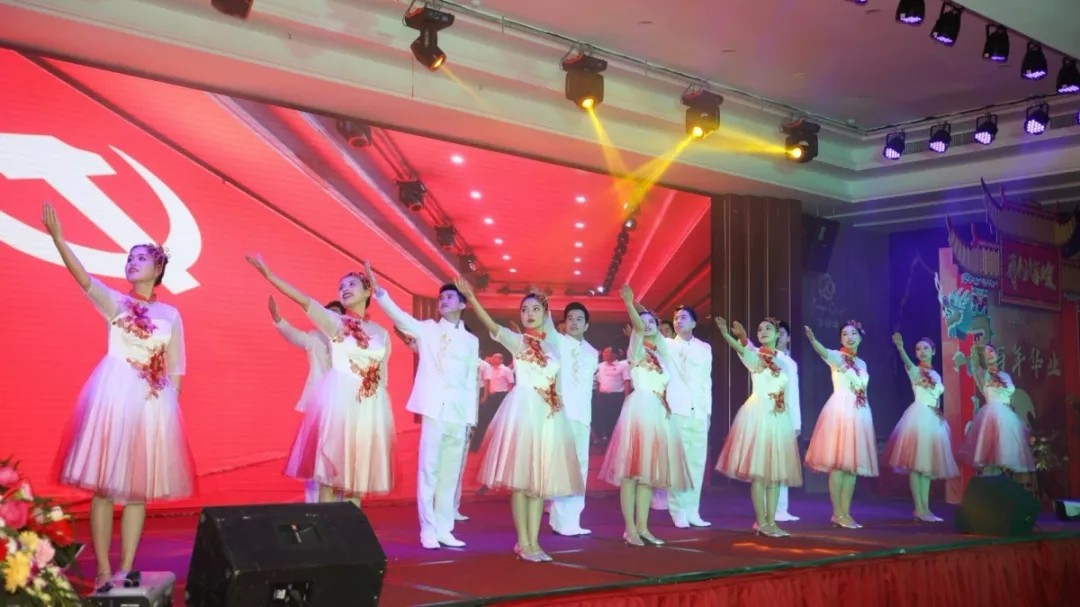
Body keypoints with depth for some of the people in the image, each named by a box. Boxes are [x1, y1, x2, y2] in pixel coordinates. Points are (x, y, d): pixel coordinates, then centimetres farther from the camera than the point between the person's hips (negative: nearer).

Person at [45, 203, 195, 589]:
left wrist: (169, 408, 4)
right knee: (104, 486, -2)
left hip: (153, 403, 2)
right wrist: (57, 237, -29)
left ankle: (125, 571, 10)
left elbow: (174, 372, 11)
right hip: (113, 396, -1)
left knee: (138, 490, 4)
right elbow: (83, 278, -15)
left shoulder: (170, 315, 10)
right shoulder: (114, 302, 5)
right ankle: (103, 572, 5)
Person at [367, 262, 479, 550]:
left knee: (450, 474, 6)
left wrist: (471, 418, 6)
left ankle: (444, 529, 12)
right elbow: (399, 315, -10)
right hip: (435, 410, -3)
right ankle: (428, 530, 2)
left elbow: (471, 382, 12)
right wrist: (376, 289, -25)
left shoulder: (471, 340, 14)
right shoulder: (427, 329, 6)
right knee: (429, 470, -4)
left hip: (459, 414, 3)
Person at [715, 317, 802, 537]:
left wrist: (796, 424, 8)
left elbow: (791, 394, 14)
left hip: (780, 418, 4)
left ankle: (771, 521, 11)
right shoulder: (755, 355, 1)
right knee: (759, 470, -6)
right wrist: (727, 335, -43)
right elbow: (741, 349, -22)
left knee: (775, 471, 5)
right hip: (758, 415, -4)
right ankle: (761, 522, -1)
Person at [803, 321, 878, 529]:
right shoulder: (836, 356, -4)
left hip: (859, 414, 7)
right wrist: (812, 339, -48)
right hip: (840, 411, -7)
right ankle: (837, 514, -6)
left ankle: (846, 513, 10)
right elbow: (823, 352, -27)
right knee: (838, 463, -9)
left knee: (853, 465, 6)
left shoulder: (862, 363, 17)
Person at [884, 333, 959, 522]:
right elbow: (907, 361, -27)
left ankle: (925, 508, 9)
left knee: (927, 464, 7)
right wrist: (900, 347, -47)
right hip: (919, 417, -7)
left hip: (934, 420, 7)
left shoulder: (936, 375, 16)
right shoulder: (915, 370, -4)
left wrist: (941, 414, 12)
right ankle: (919, 509, -9)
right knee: (916, 463, -8)